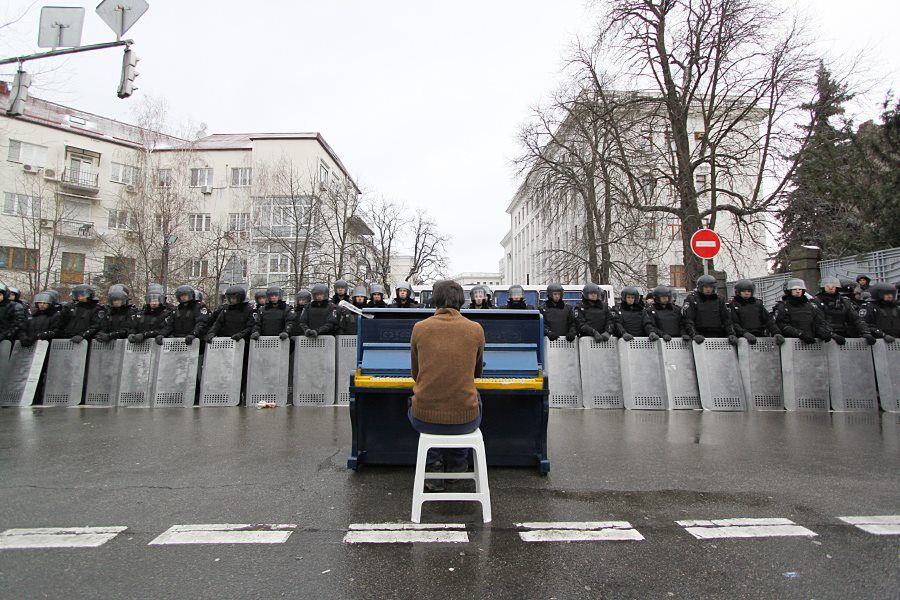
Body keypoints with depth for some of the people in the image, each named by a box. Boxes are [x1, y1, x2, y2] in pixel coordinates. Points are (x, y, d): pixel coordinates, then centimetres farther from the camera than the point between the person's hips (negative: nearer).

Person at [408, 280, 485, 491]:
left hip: (424, 419, 0)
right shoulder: (476, 329, 0)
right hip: (465, 420, 0)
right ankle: (457, 465, 41)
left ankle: (433, 468, 26)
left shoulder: (419, 328, -1)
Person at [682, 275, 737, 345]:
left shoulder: (719, 300, 16)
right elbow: (688, 320, -8)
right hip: (700, 338, -4)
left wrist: (731, 334, -1)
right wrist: (694, 335, -21)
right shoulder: (692, 299, 2)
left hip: (718, 336, 4)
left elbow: (726, 319, 14)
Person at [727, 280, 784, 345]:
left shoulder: (758, 303, 16)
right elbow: (734, 323, -6)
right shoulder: (733, 305, 4)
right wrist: (745, 333, -22)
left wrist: (776, 333, -6)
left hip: (760, 337, 3)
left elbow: (768, 319, 10)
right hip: (743, 339, -3)